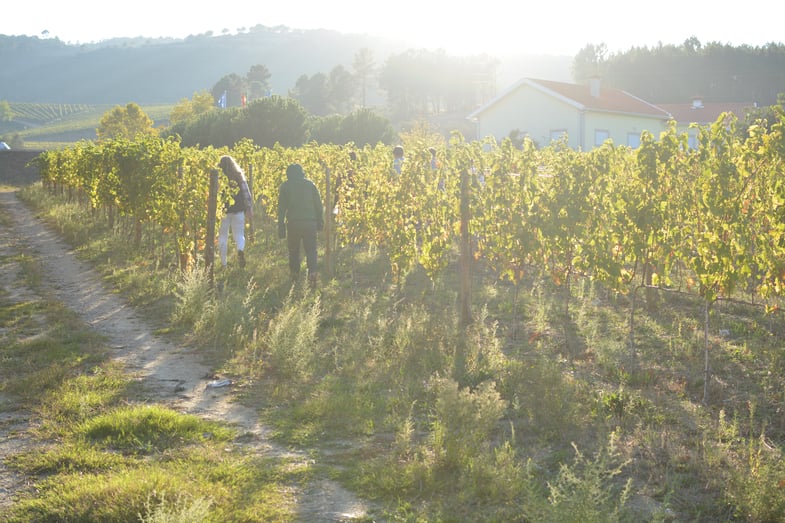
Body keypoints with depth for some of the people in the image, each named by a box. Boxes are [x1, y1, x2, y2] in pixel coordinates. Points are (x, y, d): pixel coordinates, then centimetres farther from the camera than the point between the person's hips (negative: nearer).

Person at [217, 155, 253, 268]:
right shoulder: (239, 176, 2)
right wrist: (249, 208, 6)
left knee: (223, 236, 9)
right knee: (239, 234, 11)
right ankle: (241, 250, -22)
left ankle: (223, 263, 9)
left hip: (223, 211, -1)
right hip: (238, 210, 1)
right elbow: (246, 193, 1)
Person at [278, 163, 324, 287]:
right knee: (311, 249, 3)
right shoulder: (310, 184, 9)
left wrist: (281, 228, 6)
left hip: (293, 223, -1)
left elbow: (281, 208, 3)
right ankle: (312, 272, -18)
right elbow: (319, 205, 8)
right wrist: (320, 222, 15)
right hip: (310, 222, 1)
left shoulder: (285, 186, 6)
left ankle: (294, 273, 21)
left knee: (293, 249, 16)